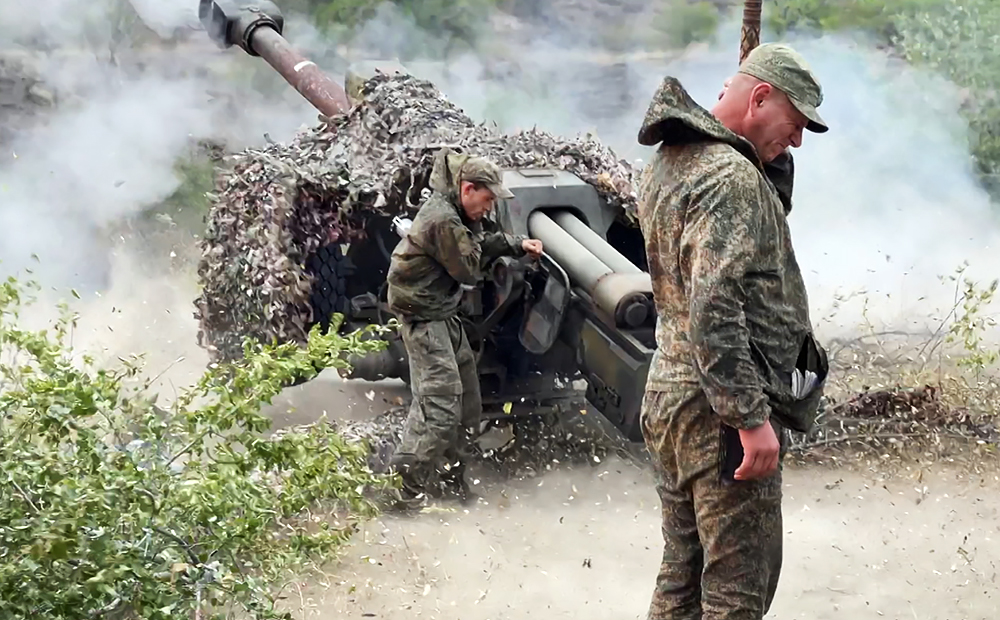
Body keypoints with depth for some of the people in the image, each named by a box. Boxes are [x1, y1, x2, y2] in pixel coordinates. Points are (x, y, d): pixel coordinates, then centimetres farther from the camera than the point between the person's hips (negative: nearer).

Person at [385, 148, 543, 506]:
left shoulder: (454, 211, 7)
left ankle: (450, 472, 22)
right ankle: (407, 483, -12)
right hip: (423, 316, -11)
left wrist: (517, 245, 4)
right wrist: (473, 230, -3)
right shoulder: (443, 221, -25)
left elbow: (483, 245, 19)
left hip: (443, 313, 11)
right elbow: (471, 271, -17)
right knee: (439, 400, -14)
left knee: (466, 395, 13)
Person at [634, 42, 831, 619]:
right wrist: (752, 418, -24)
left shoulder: (669, 162, 12)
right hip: (722, 409, -10)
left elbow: (769, 211, 25)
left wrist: (772, 154, 10)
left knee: (683, 573, 17)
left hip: (670, 398, 10)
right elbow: (715, 309, -26)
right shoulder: (730, 176, -19)